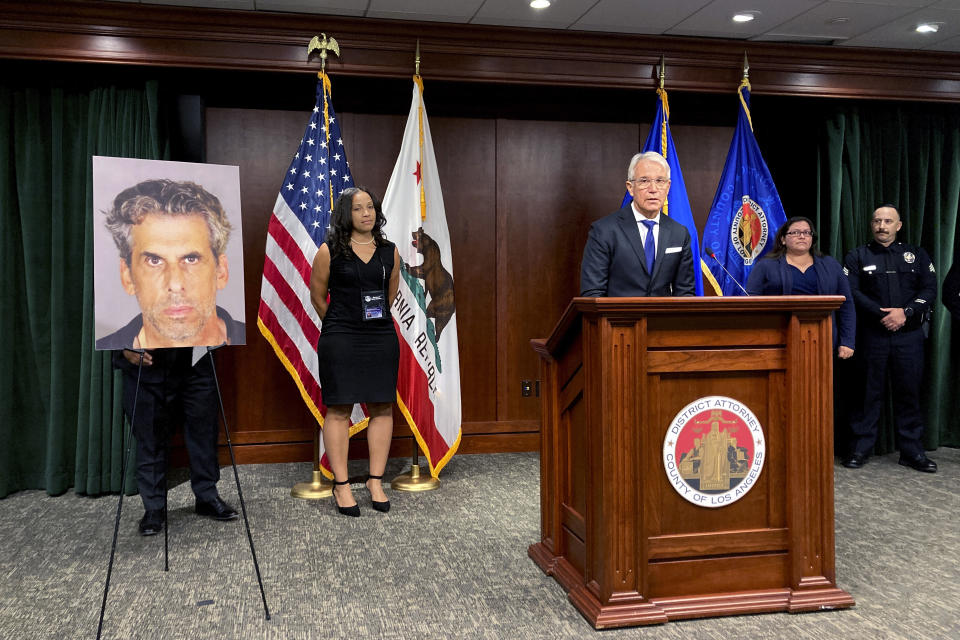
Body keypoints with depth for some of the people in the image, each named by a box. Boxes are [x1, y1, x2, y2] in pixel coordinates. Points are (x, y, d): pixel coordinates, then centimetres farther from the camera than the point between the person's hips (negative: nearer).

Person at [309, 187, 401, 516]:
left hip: (382, 338, 4)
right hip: (340, 339, -3)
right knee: (339, 409, 0)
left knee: (382, 408, 5)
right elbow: (317, 296, 6)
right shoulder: (329, 251, -3)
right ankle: (341, 485, 10)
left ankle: (375, 480, 17)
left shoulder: (390, 251, 7)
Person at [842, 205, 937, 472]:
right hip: (872, 335, -1)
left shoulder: (916, 254, 12)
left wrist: (905, 312, -12)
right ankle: (860, 448, 8)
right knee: (869, 392, 1)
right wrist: (882, 314, -16)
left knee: (909, 391, 5)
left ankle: (912, 451, 13)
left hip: (909, 334, 2)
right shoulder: (858, 256, 7)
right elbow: (852, 292, -5)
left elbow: (930, 289, 4)